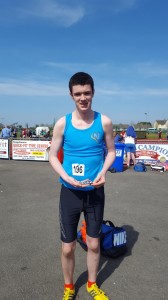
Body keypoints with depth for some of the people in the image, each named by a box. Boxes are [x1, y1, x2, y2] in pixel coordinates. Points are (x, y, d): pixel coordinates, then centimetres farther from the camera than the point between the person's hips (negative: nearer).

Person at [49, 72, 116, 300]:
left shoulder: (104, 122, -7)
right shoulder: (62, 123, -9)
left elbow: (111, 151, 5)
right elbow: (52, 156, -2)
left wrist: (103, 172, -13)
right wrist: (67, 178, -17)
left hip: (95, 192, 1)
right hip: (70, 193, 0)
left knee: (94, 244, 16)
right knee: (68, 248, 10)